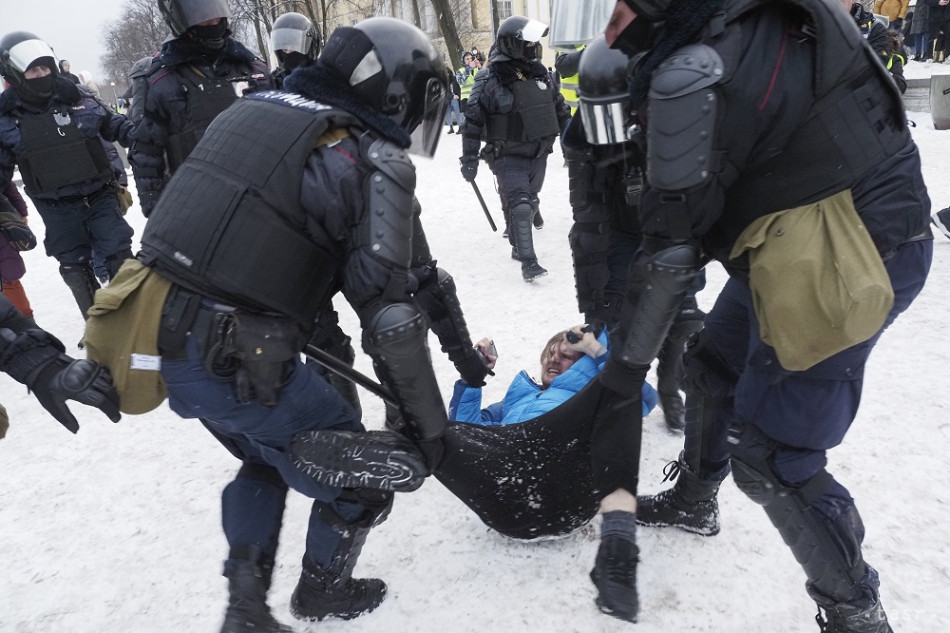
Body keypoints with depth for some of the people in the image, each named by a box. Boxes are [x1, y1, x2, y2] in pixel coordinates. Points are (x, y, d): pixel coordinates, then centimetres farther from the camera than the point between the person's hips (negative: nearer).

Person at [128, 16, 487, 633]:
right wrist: (429, 423, -2)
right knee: (362, 474, 15)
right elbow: (393, 310, -15)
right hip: (236, 366, -8)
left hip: (158, 346, 8)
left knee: (266, 456, 32)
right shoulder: (375, 164, -11)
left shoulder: (253, 110, 13)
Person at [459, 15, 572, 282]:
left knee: (530, 196, 20)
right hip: (509, 157, -6)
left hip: (539, 152, 6)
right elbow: (473, 121, -13)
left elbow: (559, 107, 15)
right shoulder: (490, 81, -17)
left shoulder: (539, 72, 2)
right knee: (519, 205, -12)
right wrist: (469, 159, -11)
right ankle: (527, 260, -6)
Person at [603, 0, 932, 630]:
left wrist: (628, 357, -2)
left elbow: (671, 243, -17)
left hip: (831, 264, -10)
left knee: (770, 455, -1)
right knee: (714, 367, 24)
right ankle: (693, 498, 48)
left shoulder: (692, 75, -25)